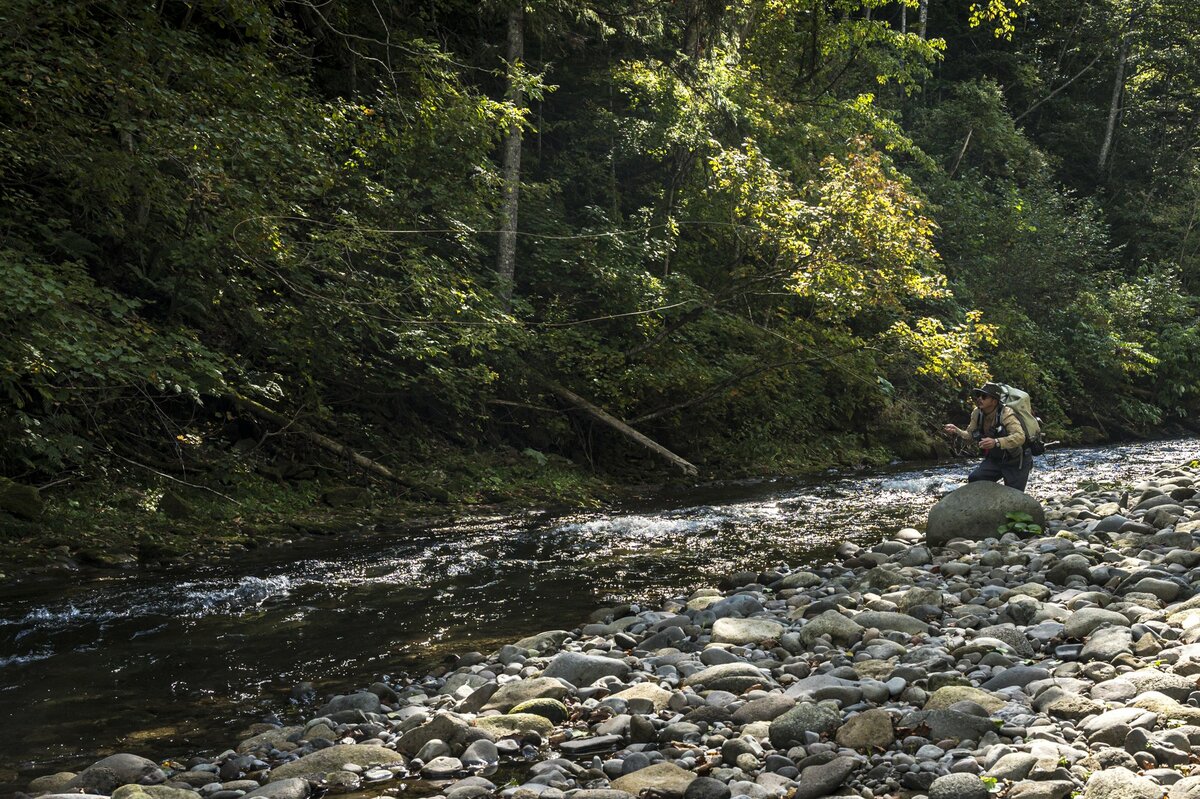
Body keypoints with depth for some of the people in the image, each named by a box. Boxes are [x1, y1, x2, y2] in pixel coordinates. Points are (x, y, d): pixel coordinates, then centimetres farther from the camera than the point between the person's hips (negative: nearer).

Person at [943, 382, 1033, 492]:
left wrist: (996, 442, -55)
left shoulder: (1006, 414, -29)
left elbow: (1020, 437, -43)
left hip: (1016, 462, -6)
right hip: (995, 460, 6)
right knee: (974, 479, -10)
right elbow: (971, 435, 7)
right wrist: (956, 431, -11)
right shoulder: (977, 414, -8)